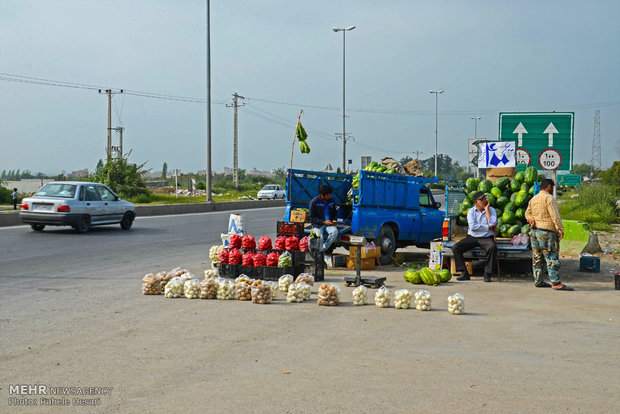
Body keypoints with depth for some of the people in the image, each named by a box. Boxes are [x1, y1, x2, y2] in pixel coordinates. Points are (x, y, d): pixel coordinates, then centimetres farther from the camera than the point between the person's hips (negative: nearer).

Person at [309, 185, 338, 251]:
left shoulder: (331, 201, 8)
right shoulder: (314, 202, -6)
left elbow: (334, 213, 23)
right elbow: (312, 218, -6)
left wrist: (334, 220, 0)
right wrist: (324, 222, -17)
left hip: (329, 224, 3)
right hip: (318, 225, -3)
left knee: (335, 231, -31)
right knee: (319, 240, -30)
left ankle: (323, 249, -22)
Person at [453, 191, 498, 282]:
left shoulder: (491, 210, 3)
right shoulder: (471, 211, 4)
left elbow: (493, 223, -17)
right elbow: (473, 226, -12)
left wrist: (487, 209, -11)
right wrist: (488, 227, -14)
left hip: (487, 238, -2)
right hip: (472, 237, 2)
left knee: (493, 247, -36)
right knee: (455, 248, -18)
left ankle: (487, 274, -24)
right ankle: (464, 273, -14)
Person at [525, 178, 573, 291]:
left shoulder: (533, 199, 16)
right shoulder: (549, 198, -11)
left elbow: (527, 213, 20)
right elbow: (555, 215, -17)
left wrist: (531, 219, 3)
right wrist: (560, 229, -17)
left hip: (534, 231, 9)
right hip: (546, 231, -9)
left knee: (537, 257, 11)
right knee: (552, 257, -9)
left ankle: (538, 281, 14)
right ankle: (556, 283, -12)